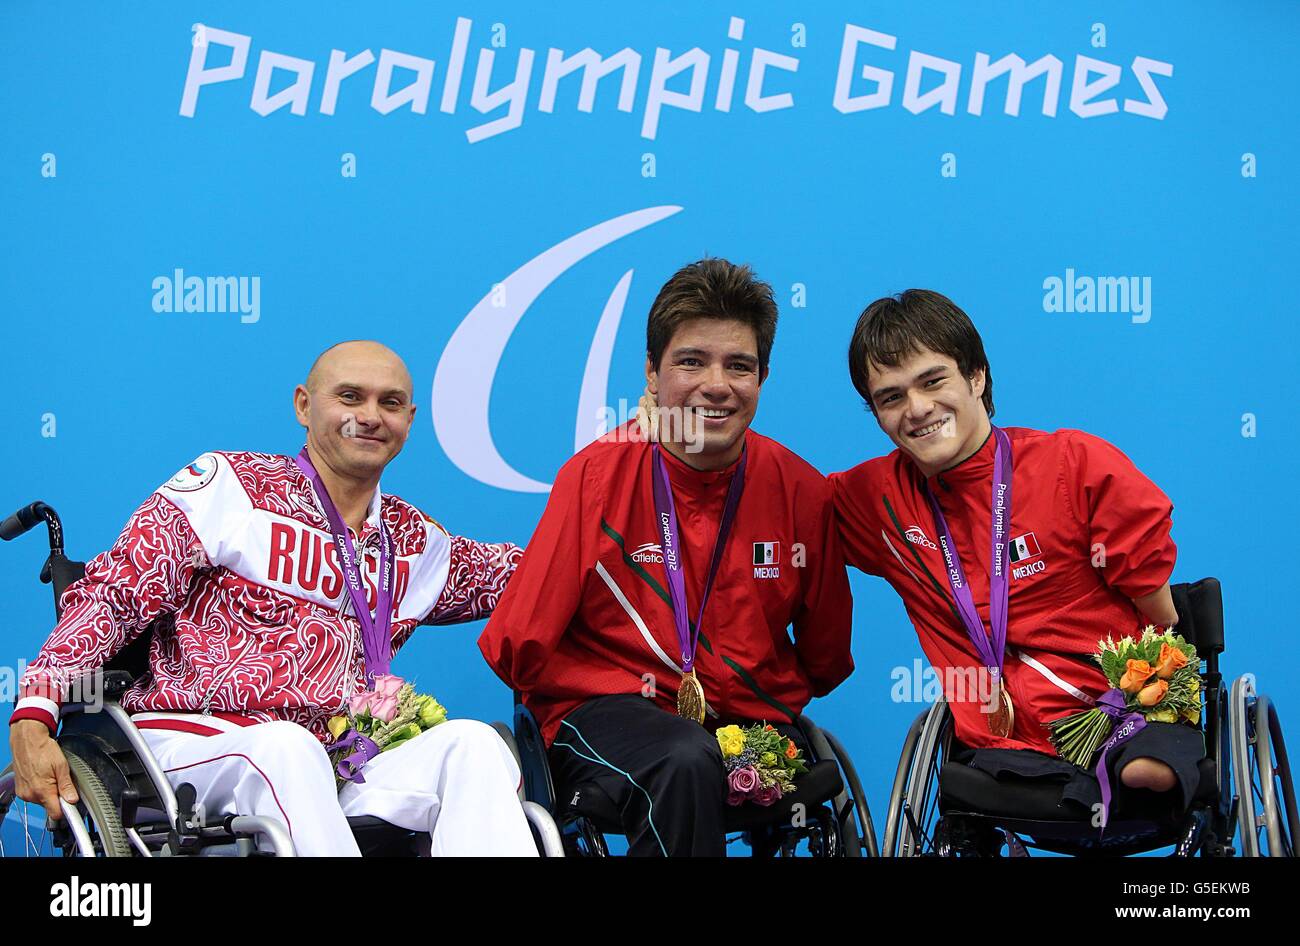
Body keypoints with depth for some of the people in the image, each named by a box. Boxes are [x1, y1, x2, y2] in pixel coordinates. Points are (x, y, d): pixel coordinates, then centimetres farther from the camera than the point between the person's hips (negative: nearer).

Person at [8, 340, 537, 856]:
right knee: (283, 744, -39)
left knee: (471, 742, -23)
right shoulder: (232, 486, 4)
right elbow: (112, 593, -2)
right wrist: (32, 718, -15)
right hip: (191, 743, -4)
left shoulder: (414, 541, 21)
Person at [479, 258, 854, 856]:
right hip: (604, 713, -2)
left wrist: (764, 709, 2)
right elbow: (518, 649, -4)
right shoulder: (596, 476, -8)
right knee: (685, 763, -37)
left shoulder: (801, 492, -1)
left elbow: (825, 658, 14)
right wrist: (640, 692, -4)